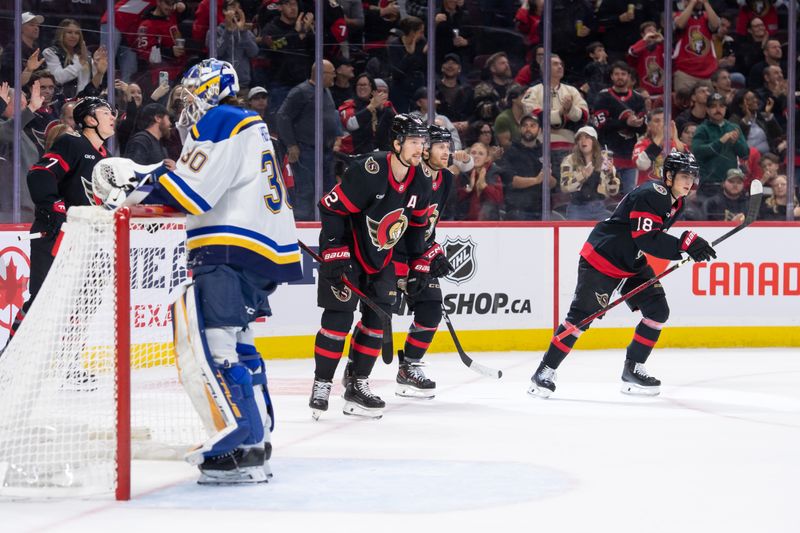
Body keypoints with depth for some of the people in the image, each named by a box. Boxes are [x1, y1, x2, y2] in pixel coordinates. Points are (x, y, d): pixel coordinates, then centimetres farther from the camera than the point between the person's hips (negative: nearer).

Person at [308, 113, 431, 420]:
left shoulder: (420, 184, -3)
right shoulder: (368, 172, -26)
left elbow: (417, 226, 13)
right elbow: (331, 209, -23)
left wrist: (419, 265, 10)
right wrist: (335, 255, -24)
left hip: (381, 257, 7)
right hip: (345, 252, -7)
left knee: (378, 317, 2)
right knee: (339, 317, -11)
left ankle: (357, 384, 10)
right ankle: (321, 385, -2)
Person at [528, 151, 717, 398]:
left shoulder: (676, 202, 8)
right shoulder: (651, 195, -23)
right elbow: (646, 239, -30)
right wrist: (686, 243, -33)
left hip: (632, 263, 9)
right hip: (601, 258, -9)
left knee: (658, 312, 0)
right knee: (581, 315, -10)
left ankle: (632, 370, 9)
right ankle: (545, 372, -3)